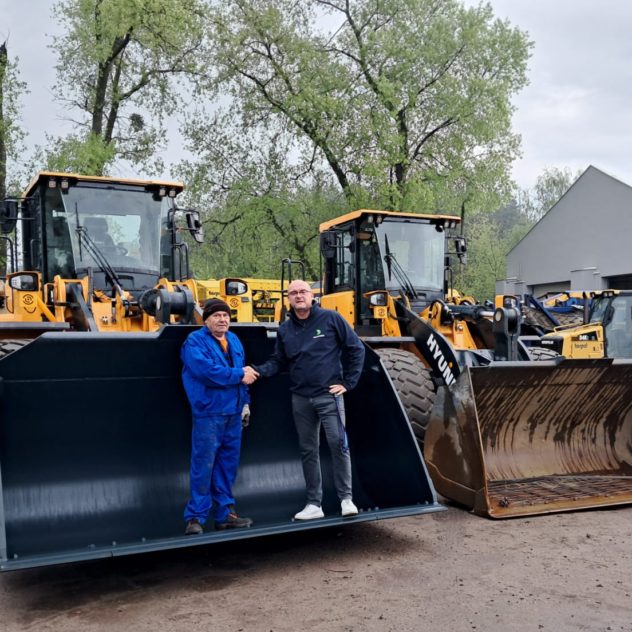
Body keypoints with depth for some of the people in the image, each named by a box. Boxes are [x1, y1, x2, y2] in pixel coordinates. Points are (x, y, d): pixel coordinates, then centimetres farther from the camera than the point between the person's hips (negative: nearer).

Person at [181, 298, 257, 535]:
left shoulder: (234, 340, 15)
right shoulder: (195, 341, -8)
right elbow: (207, 371, -22)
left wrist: (245, 401, 12)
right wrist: (239, 374, -13)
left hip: (233, 412, 7)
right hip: (208, 413, -7)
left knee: (228, 464, 12)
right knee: (204, 465, -4)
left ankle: (226, 513, 22)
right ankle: (195, 517, 7)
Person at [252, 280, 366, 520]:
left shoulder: (331, 318, -5)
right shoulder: (285, 329, 8)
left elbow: (356, 349, -2)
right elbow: (278, 361, 11)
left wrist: (348, 383, -4)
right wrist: (259, 370, -9)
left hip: (329, 395, -4)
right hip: (301, 399, 4)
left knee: (338, 444, -8)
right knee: (308, 451, 9)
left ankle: (346, 498, 7)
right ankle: (314, 504, 18)